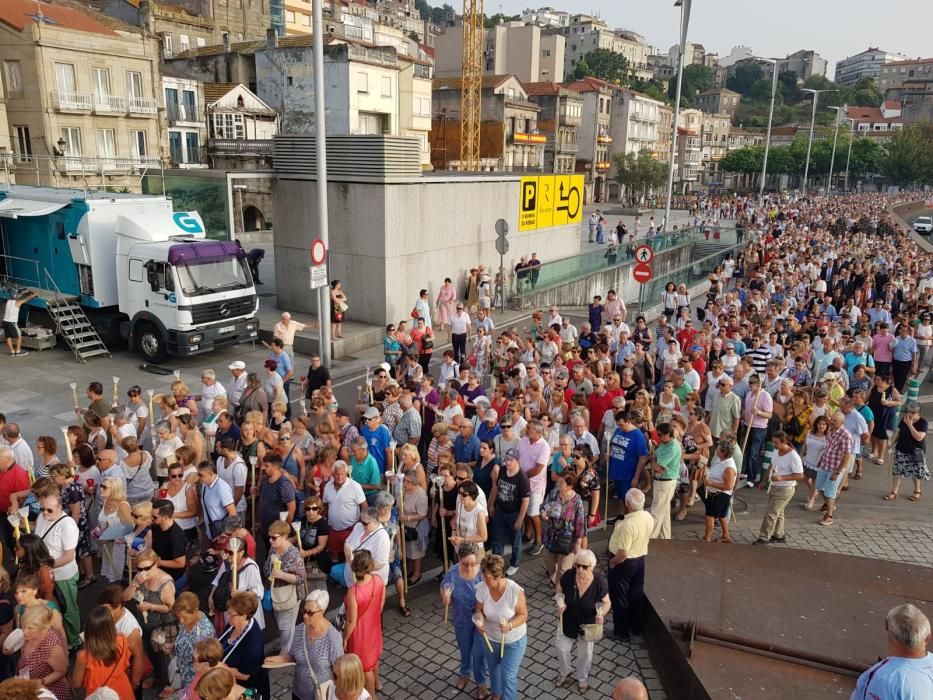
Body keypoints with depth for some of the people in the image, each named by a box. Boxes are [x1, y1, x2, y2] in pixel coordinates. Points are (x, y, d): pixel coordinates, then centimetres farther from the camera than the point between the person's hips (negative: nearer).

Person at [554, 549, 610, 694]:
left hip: (588, 623, -1)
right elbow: (559, 590, -4)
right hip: (568, 620, 1)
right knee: (561, 647, 19)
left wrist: (601, 614, -32)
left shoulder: (600, 582, -30)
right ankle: (565, 672, 51)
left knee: (585, 653, 21)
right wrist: (560, 603, -22)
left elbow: (607, 603, -13)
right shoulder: (568, 576, -27)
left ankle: (582, 679, 50)